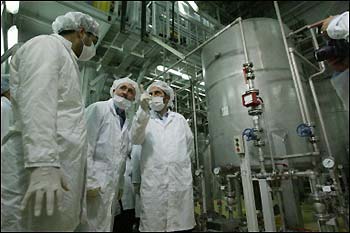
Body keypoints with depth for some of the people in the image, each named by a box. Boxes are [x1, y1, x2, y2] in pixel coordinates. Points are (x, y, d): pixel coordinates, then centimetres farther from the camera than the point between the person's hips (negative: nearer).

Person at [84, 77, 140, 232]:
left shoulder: (127, 122, 14)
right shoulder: (98, 108, -5)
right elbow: (85, 145, -13)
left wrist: (119, 184, 13)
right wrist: (89, 181, -18)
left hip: (111, 187, 6)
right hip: (94, 183, -6)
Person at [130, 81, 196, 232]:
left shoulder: (179, 119, 16)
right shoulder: (144, 119, 10)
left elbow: (189, 146, 20)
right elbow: (136, 139, -10)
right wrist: (143, 110, -20)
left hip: (181, 182, 2)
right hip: (153, 184, -1)